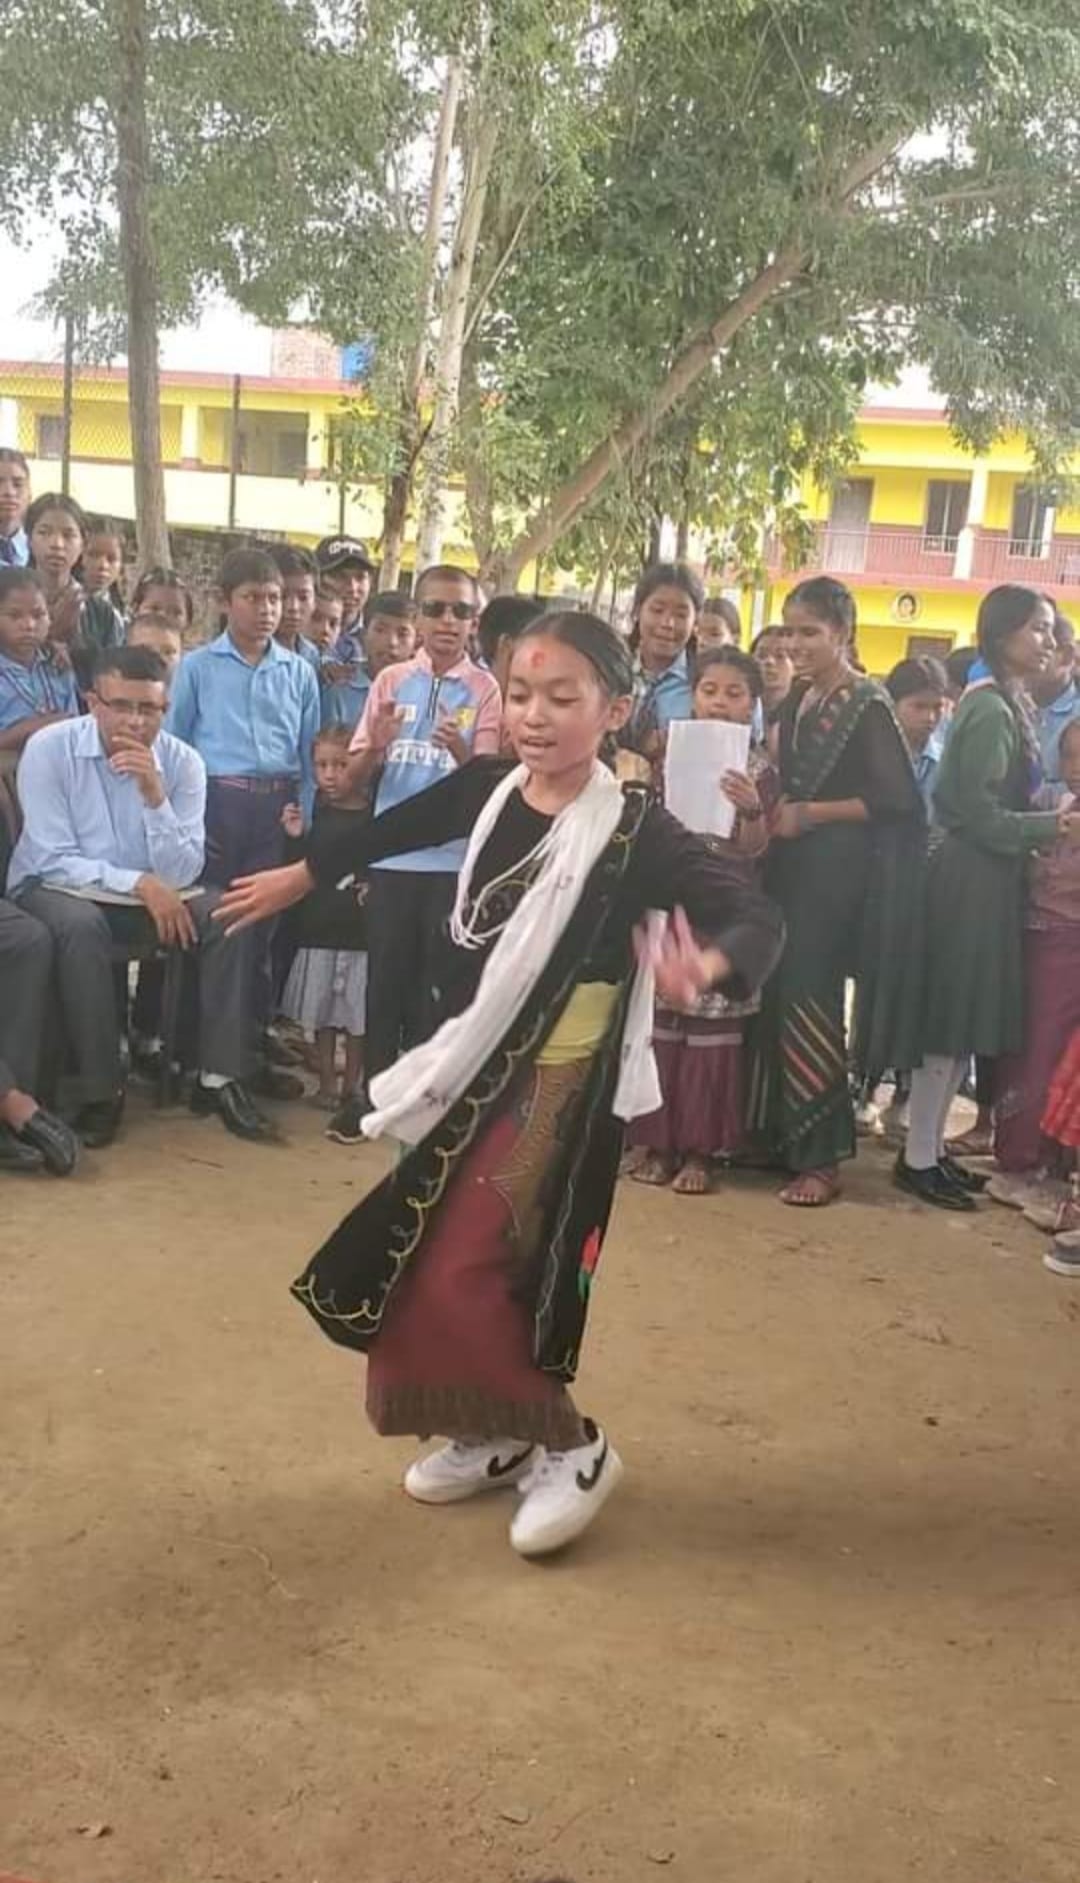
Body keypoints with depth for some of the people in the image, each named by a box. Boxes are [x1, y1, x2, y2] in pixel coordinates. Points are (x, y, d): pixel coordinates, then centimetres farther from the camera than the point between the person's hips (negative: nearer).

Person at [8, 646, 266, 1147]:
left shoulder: (183, 762, -7)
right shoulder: (49, 748, -14)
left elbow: (182, 874, -14)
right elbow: (53, 861, -18)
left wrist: (155, 794, -27)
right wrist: (139, 883, -27)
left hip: (147, 894, 3)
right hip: (54, 889, -3)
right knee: (80, 925, -37)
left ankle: (222, 1075, -15)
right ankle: (100, 1089, -26)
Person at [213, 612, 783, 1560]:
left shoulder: (636, 830, -21)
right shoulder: (488, 786, -4)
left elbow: (758, 917, -28)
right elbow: (397, 829, 16)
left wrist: (705, 965, -51)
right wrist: (298, 876, 28)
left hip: (563, 1078, -7)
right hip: (480, 1058, 7)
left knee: (465, 1274, -9)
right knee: (417, 1261, 14)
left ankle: (571, 1447, 13)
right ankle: (496, 1437, 34)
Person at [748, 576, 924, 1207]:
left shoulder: (868, 703, -10)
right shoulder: (799, 699, 12)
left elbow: (897, 799, -14)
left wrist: (809, 814, -14)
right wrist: (770, 804, 5)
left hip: (836, 868, -7)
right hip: (793, 863, 7)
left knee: (809, 1000, -6)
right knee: (780, 996, 7)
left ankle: (822, 1156, 3)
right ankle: (780, 1135, 18)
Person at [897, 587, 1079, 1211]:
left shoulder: (1012, 703, 14)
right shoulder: (991, 710, -16)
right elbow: (980, 815, -19)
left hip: (990, 874, 10)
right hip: (975, 877, -10)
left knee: (968, 1019, 13)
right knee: (954, 1017, -3)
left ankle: (932, 1145, 22)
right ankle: (919, 1158, 5)